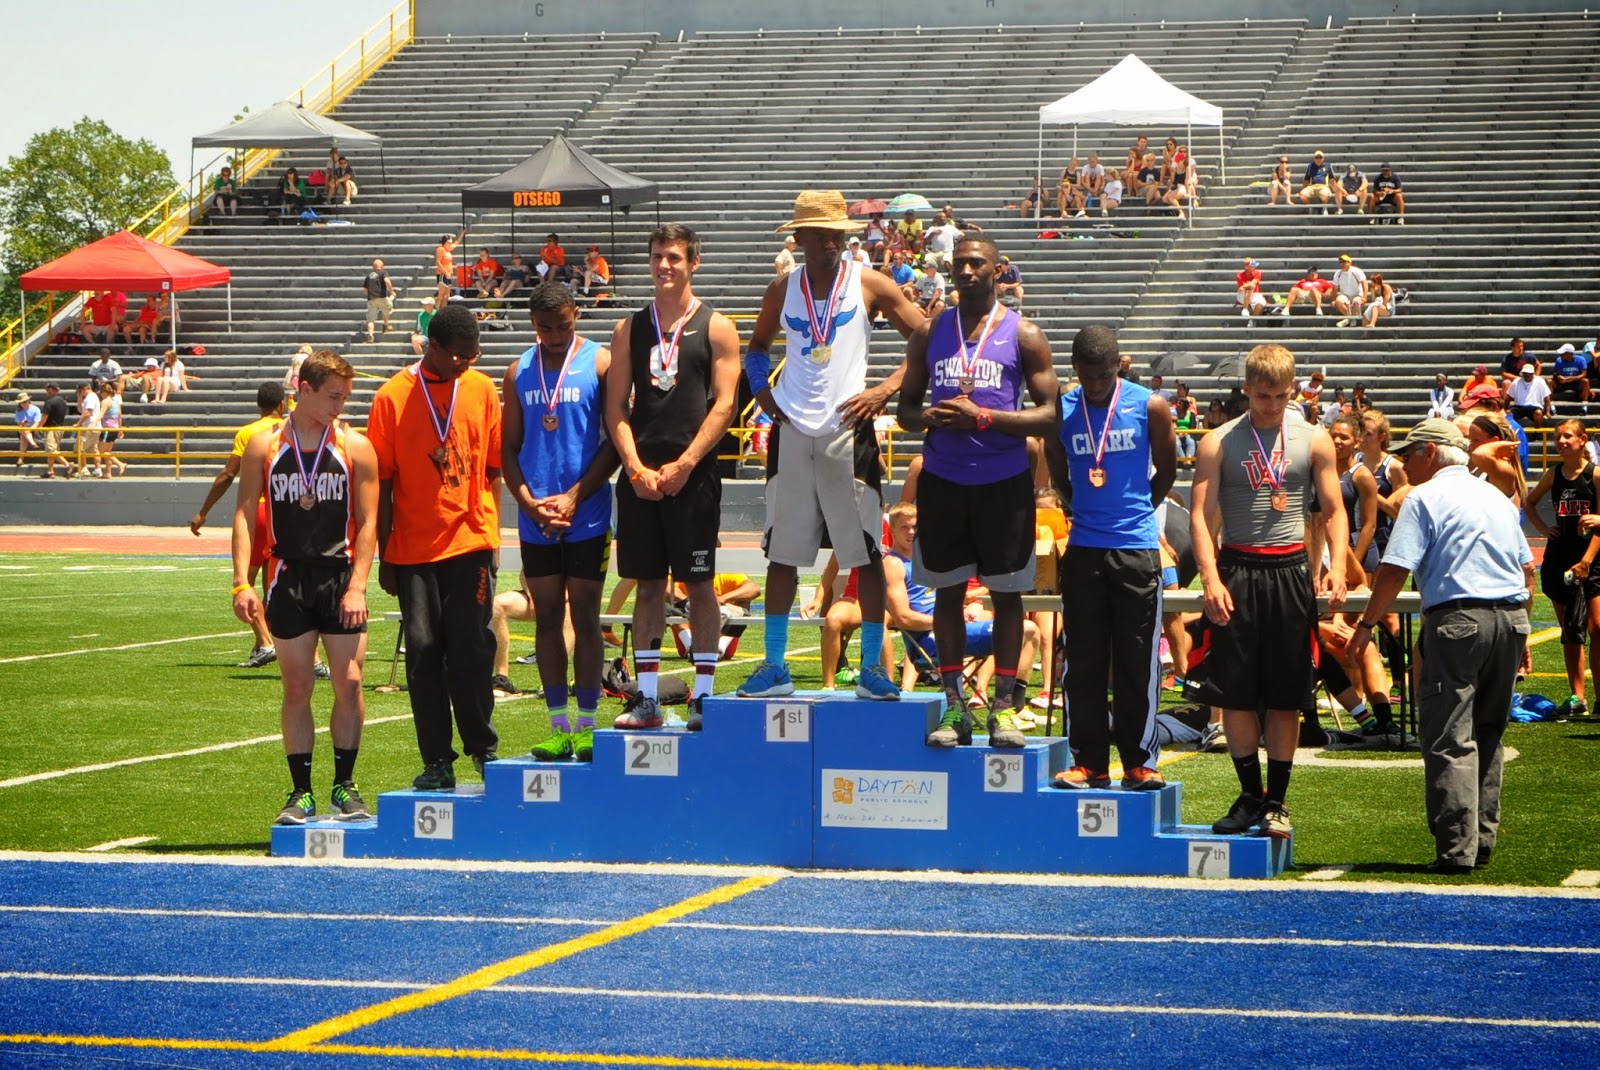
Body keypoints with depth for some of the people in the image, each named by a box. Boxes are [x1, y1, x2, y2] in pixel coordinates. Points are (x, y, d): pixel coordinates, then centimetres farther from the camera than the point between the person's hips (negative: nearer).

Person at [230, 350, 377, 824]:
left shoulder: (355, 447, 1)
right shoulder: (264, 446, 3)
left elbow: (367, 522, -1)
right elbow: (245, 514, 2)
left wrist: (357, 586, -10)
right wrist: (242, 582, -8)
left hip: (340, 577, 0)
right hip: (288, 579, 0)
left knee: (349, 683, -5)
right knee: (296, 688, 3)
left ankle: (345, 786, 8)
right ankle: (301, 792, 10)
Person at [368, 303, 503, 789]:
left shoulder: (482, 390, 6)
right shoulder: (393, 397, -2)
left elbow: (493, 470, 12)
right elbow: (382, 483, 1)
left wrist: (492, 536, 7)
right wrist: (384, 557, 0)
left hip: (471, 542, 1)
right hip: (414, 547, -1)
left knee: (470, 647, -2)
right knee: (424, 651, 0)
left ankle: (483, 748, 11)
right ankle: (436, 762, 6)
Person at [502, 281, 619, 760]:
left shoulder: (600, 363, -1)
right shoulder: (519, 373, 9)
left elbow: (615, 440, -4)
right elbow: (509, 447, 10)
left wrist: (574, 497, -11)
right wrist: (529, 501, -5)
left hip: (587, 516, -3)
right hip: (535, 519, 3)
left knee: (584, 617, 1)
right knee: (546, 618, 5)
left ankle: (587, 726, 5)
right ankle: (559, 727, 10)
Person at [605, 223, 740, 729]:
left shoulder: (715, 327, 2)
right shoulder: (631, 329, 12)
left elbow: (724, 404, -5)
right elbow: (616, 407, 9)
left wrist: (683, 466, -12)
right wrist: (637, 467, -5)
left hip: (694, 475, -3)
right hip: (640, 475, 3)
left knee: (699, 583, -1)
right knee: (647, 584, 6)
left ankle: (703, 695, 3)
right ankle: (647, 697, 9)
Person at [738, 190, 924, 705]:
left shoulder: (869, 286, 0)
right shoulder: (782, 291, 9)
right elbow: (757, 346, 25)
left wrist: (886, 390, -9)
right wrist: (762, 392, 8)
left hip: (848, 429, -3)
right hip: (792, 431, 3)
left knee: (866, 552, -3)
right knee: (781, 552, 5)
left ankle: (873, 667, 3)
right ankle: (774, 667, 12)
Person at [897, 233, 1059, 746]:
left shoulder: (1023, 334, -1)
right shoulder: (930, 332, 10)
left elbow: (1050, 414, -6)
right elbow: (906, 407, 14)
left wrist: (983, 417, -17)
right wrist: (930, 418, -10)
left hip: (1004, 480, -3)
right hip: (942, 478, 3)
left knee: (1005, 591, 1)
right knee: (948, 589, 4)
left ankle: (1004, 704, 6)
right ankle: (953, 705, 9)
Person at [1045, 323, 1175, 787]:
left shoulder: (1149, 406, -4)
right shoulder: (1061, 412, 1)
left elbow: (1166, 470, 9)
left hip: (1137, 547, -2)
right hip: (1083, 550, 2)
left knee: (1137, 661, 0)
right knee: (1083, 662, 2)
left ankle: (1140, 761, 6)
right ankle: (1089, 761, 8)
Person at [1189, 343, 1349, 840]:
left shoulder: (1314, 441, 6)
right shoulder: (1219, 443, 1)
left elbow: (1334, 510, 8)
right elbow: (1201, 514, -3)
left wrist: (1337, 567, -8)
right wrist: (1211, 579, -15)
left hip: (1291, 571, 1)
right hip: (1237, 570, 0)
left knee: (1286, 696, 2)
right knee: (1236, 694, 1)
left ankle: (1276, 801, 10)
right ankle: (1250, 795, 15)